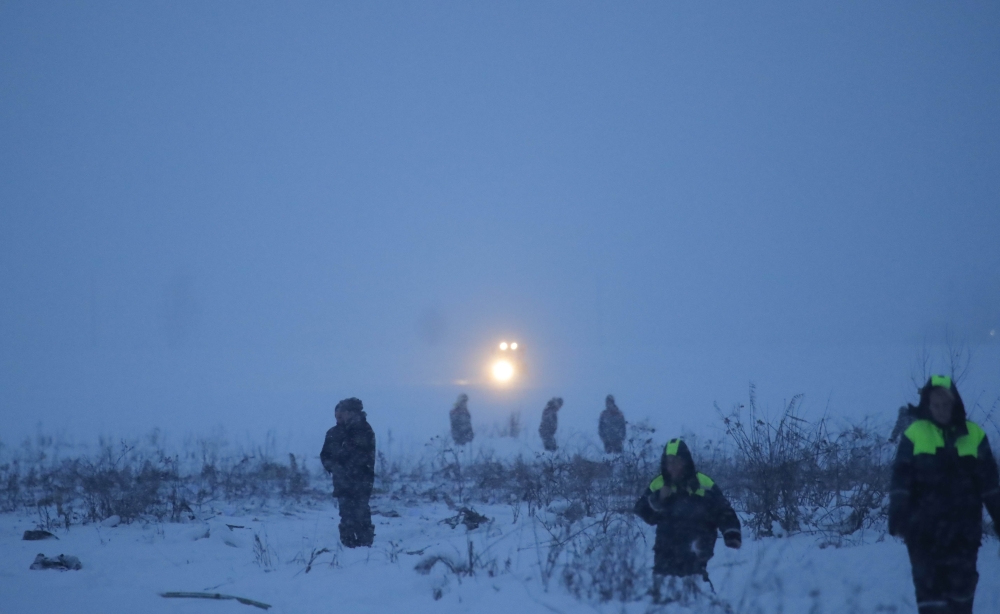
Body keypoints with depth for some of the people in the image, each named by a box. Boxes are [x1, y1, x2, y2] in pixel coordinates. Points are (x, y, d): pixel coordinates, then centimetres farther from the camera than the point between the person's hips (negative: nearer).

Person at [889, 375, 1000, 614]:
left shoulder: (974, 434, 5)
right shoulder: (914, 434, 1)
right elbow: (900, 479, -1)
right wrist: (897, 517, -9)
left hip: (963, 528, 1)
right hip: (924, 527, -1)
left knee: (961, 586, 4)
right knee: (929, 586, -2)